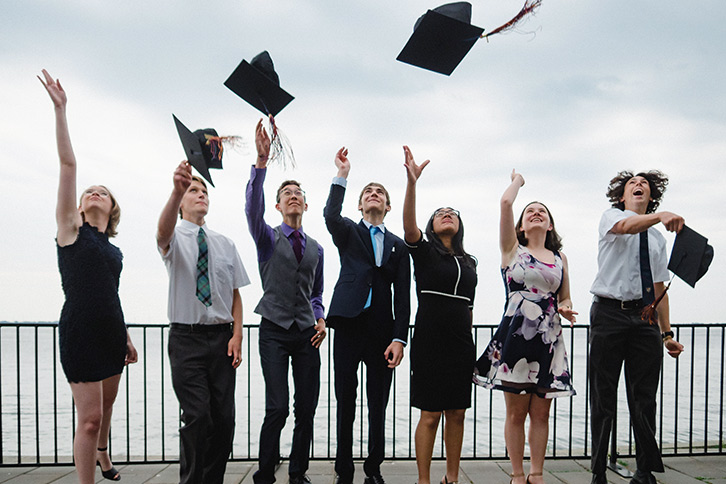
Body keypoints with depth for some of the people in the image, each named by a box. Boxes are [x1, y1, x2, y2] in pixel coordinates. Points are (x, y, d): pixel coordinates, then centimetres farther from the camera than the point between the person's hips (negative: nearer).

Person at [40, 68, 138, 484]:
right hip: (79, 332, -6)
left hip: (111, 332, 6)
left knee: (106, 407, 21)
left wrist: (127, 339, 20)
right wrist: (60, 109, -12)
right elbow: (68, 163, -7)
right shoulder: (71, 228, 0)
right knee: (90, 417, -5)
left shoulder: (114, 251, 14)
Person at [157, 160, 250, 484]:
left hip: (221, 338, 4)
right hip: (187, 338, -3)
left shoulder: (225, 244, 11)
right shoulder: (175, 238, 1)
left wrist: (237, 336, -4)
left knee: (224, 417, 5)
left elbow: (235, 293, 8)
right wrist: (177, 191, -44)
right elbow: (164, 231, -26)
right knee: (197, 417, -7)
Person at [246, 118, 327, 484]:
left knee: (306, 408, 6)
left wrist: (320, 318, 2)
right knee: (277, 408, -9)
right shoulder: (268, 238, 4)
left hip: (307, 333, 4)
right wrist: (261, 162, -28)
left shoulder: (315, 248, 15)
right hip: (275, 331, -3)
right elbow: (253, 206, -16)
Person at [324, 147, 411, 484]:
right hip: (349, 326, -1)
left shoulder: (398, 246, 13)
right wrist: (342, 175, -21)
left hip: (382, 331, 2)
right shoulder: (347, 232, 10)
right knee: (345, 402, 6)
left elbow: (403, 295, 6)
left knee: (378, 405, 9)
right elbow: (331, 216, -15)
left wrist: (400, 338, -3)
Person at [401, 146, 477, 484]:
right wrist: (412, 182, -33)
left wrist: (468, 341, 17)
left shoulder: (469, 262, 15)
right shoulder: (424, 251, 1)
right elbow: (409, 226, -20)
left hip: (461, 343, 5)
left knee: (457, 413, 10)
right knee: (430, 414, -1)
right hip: (430, 340, -5)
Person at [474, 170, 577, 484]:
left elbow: (565, 298, 21)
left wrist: (565, 308, -3)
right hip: (515, 334, -3)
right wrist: (518, 180, 13)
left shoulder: (560, 258, 16)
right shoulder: (512, 249, 5)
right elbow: (505, 202, -6)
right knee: (516, 412, 2)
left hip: (548, 338, 3)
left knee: (541, 413, 7)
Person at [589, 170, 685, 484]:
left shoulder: (657, 238, 19)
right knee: (603, 398, 0)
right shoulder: (611, 217, 6)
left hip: (644, 317, 4)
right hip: (610, 313, -4)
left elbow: (659, 287, 16)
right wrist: (660, 217, -38)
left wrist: (667, 333, 11)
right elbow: (625, 227, -20)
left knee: (644, 399, 6)